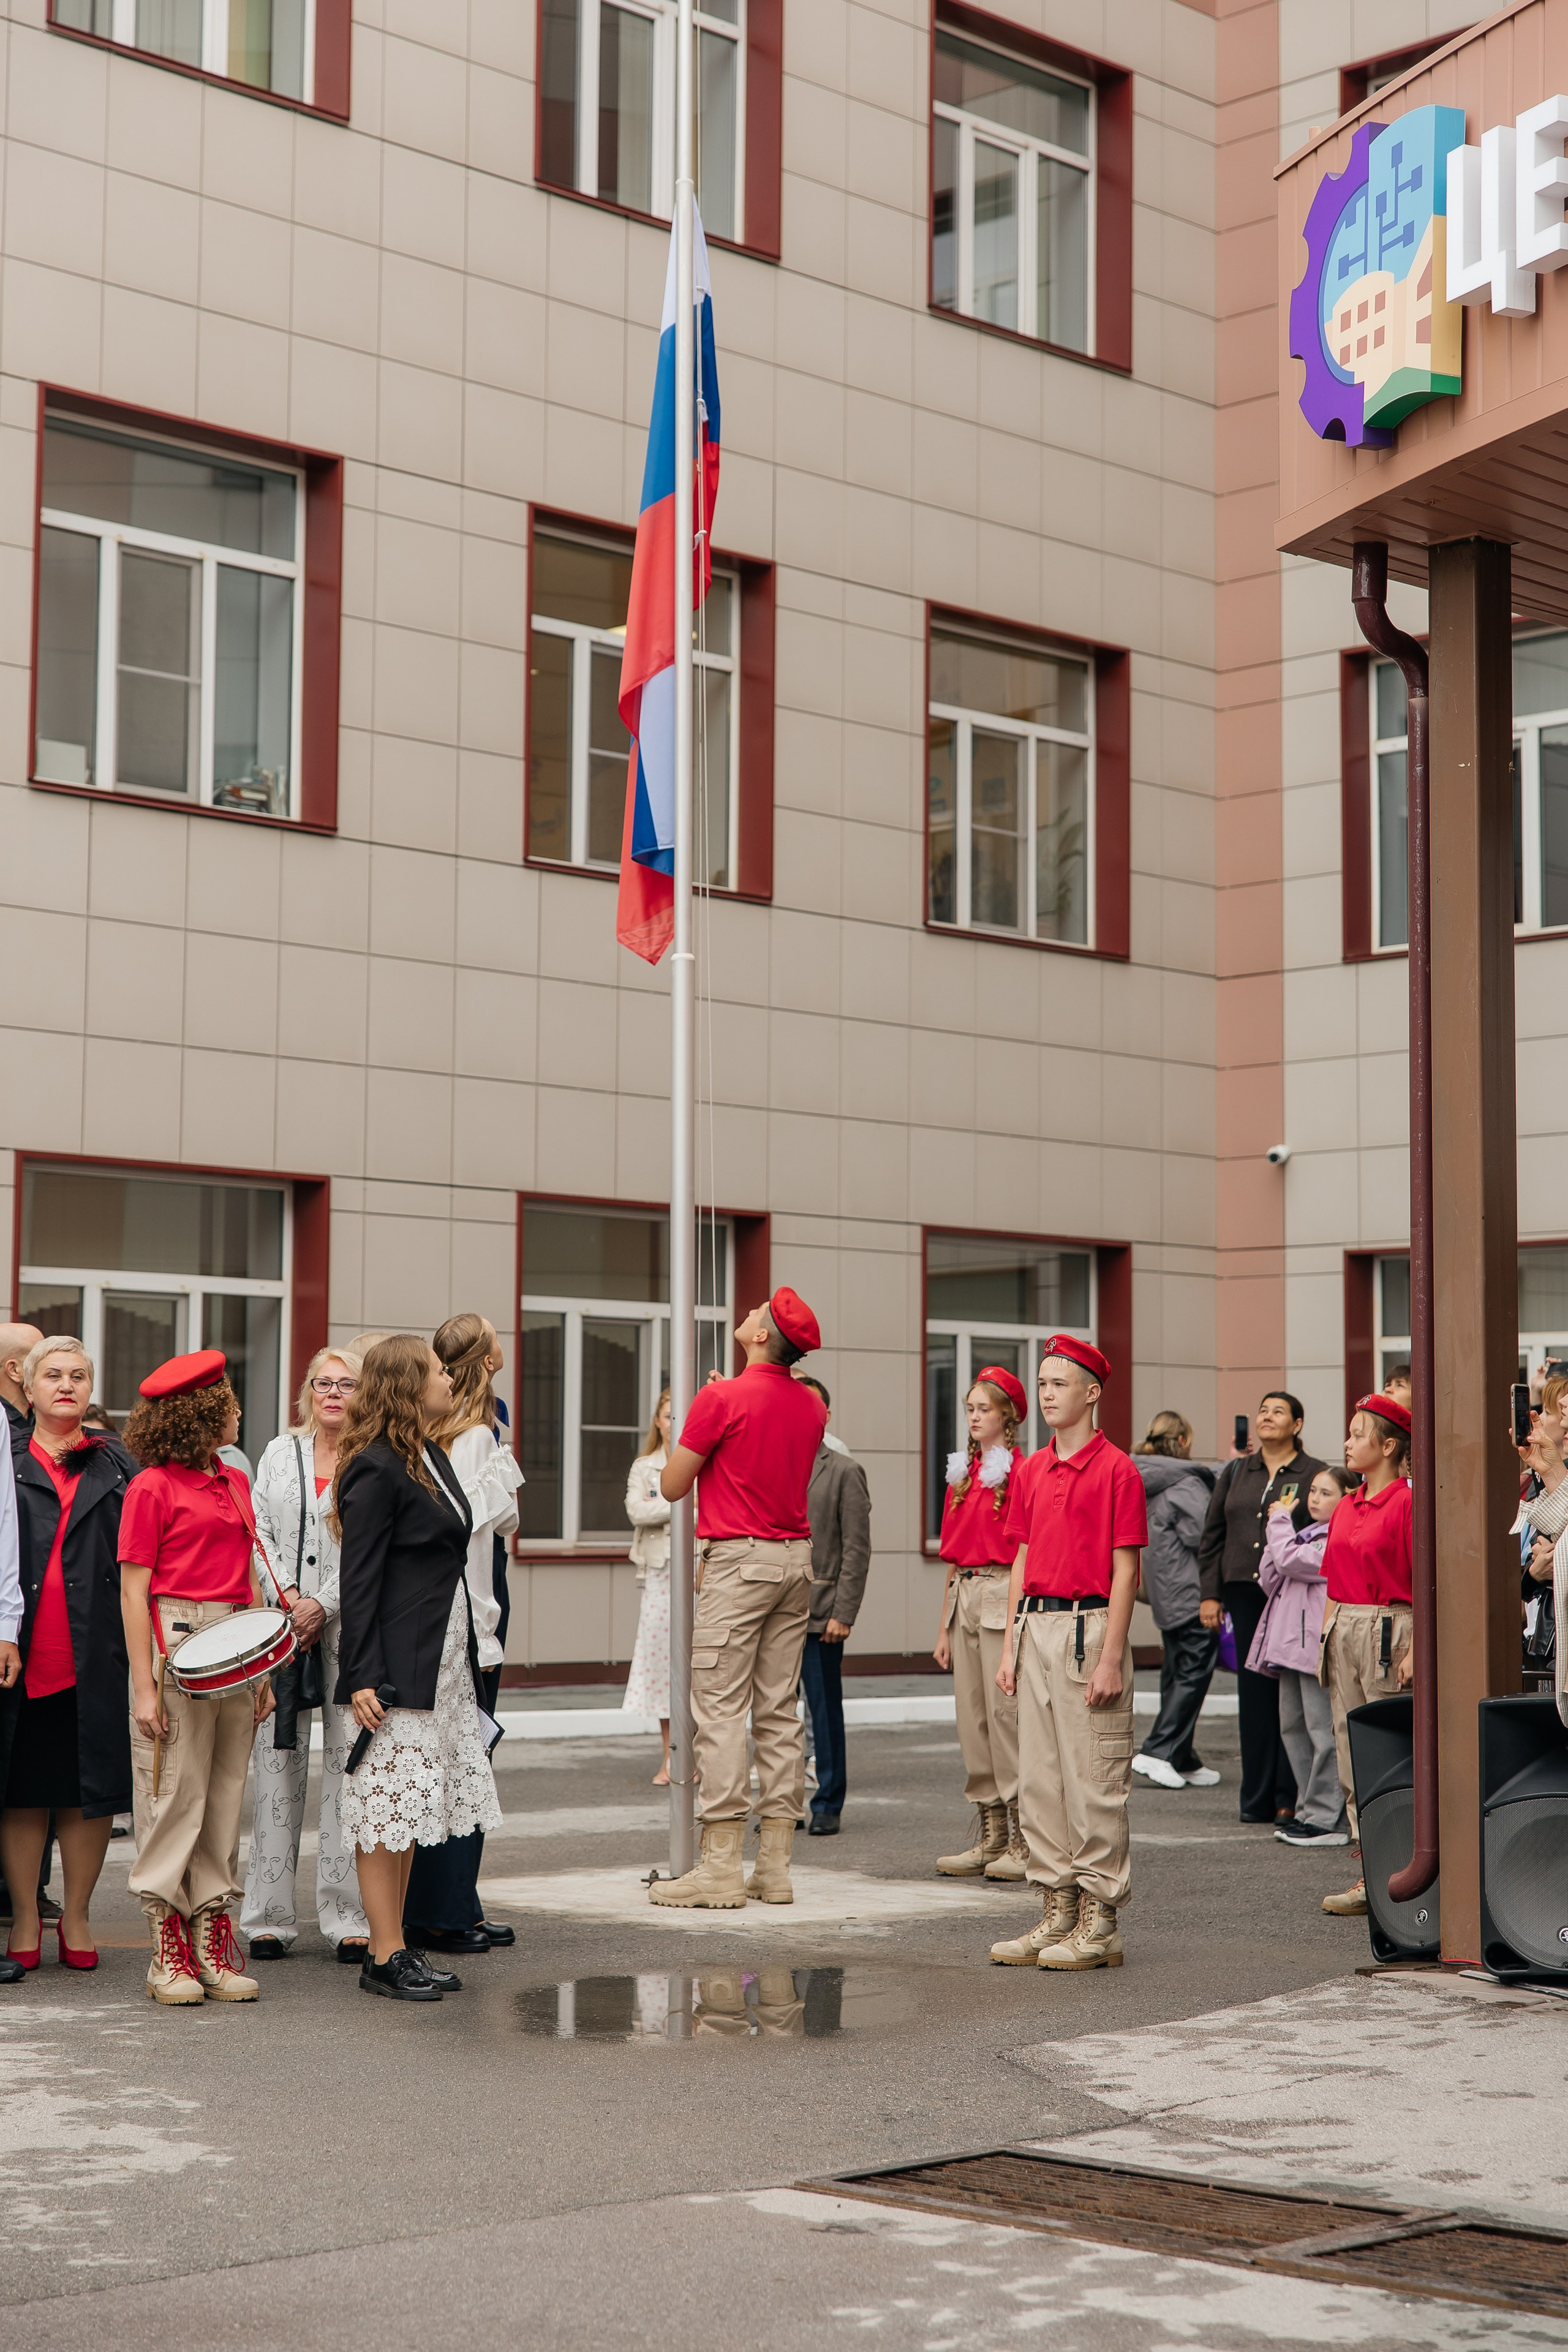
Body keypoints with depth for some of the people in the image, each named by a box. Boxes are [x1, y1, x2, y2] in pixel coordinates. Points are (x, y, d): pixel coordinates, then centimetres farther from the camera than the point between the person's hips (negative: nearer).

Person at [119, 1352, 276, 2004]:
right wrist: (145, 1684, -13)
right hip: (174, 1641, -6)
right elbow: (134, 1590, -7)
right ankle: (169, 1951, 5)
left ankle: (213, 1939, 11)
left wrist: (264, 1673, 13)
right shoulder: (152, 1487, -4)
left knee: (226, 1793, 6)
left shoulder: (234, 1484, 16)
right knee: (175, 1791, -3)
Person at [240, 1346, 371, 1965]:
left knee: (349, 1762, -5)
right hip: (281, 1627, 3)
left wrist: (323, 1606, -11)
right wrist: (283, 1595, -4)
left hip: (349, 1628, -3)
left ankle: (350, 1918, 0)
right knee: (277, 1759, 1)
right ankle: (270, 1917, 6)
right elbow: (258, 1529, 10)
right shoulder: (280, 1453, 15)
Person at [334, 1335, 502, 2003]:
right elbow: (358, 1580, -16)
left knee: (411, 1809, 11)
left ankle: (397, 1948, 17)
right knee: (389, 1806, -4)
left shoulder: (433, 1459, 15)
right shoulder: (376, 1469, -13)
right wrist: (361, 1676, -20)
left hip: (444, 1660, 9)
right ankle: (385, 1956, 1)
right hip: (397, 1667, -9)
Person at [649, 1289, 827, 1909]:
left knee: (721, 1710, -5)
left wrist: (688, 1441, 13)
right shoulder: (811, 1405, 8)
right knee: (779, 1711, 8)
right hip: (797, 1557, 7)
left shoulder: (722, 1398, -13)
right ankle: (775, 1868, 10)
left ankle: (721, 1869, -7)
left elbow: (671, 1486, -6)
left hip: (738, 1559, -7)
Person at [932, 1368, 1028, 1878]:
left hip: (1003, 1595, -7)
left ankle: (1025, 1842, -3)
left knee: (1006, 1712, -9)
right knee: (972, 1717, 7)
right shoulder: (962, 1475, 15)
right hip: (964, 1595, 7)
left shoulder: (1020, 1472, -7)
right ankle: (990, 1836, 13)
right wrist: (944, 1626, 17)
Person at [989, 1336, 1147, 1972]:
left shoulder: (1116, 1469, -7)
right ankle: (1058, 1912, 16)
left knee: (1094, 1781, -4)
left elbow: (1125, 1571, -9)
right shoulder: (1031, 1471, 14)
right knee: (1038, 1779, 9)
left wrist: (1111, 1657, -14)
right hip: (1036, 1627, 7)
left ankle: (1099, 1923, 2)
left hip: (1088, 1626, -7)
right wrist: (1011, 1647, 12)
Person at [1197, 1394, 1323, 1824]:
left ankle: (1290, 1798, -2)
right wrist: (1209, 1594, 8)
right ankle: (1258, 1798, 11)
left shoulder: (1314, 1475, 3)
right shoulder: (1236, 1474, 16)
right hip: (1245, 1591, 4)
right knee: (1254, 1691, 6)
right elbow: (1212, 1537, 16)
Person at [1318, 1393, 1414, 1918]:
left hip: (1389, 1629, -8)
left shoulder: (1406, 1503, -9)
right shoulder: (1346, 1507, 14)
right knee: (1352, 1759, 9)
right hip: (1343, 1632, 8)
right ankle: (1371, 1878, 14)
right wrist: (1326, 1638, 14)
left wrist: (1416, 1650, -18)